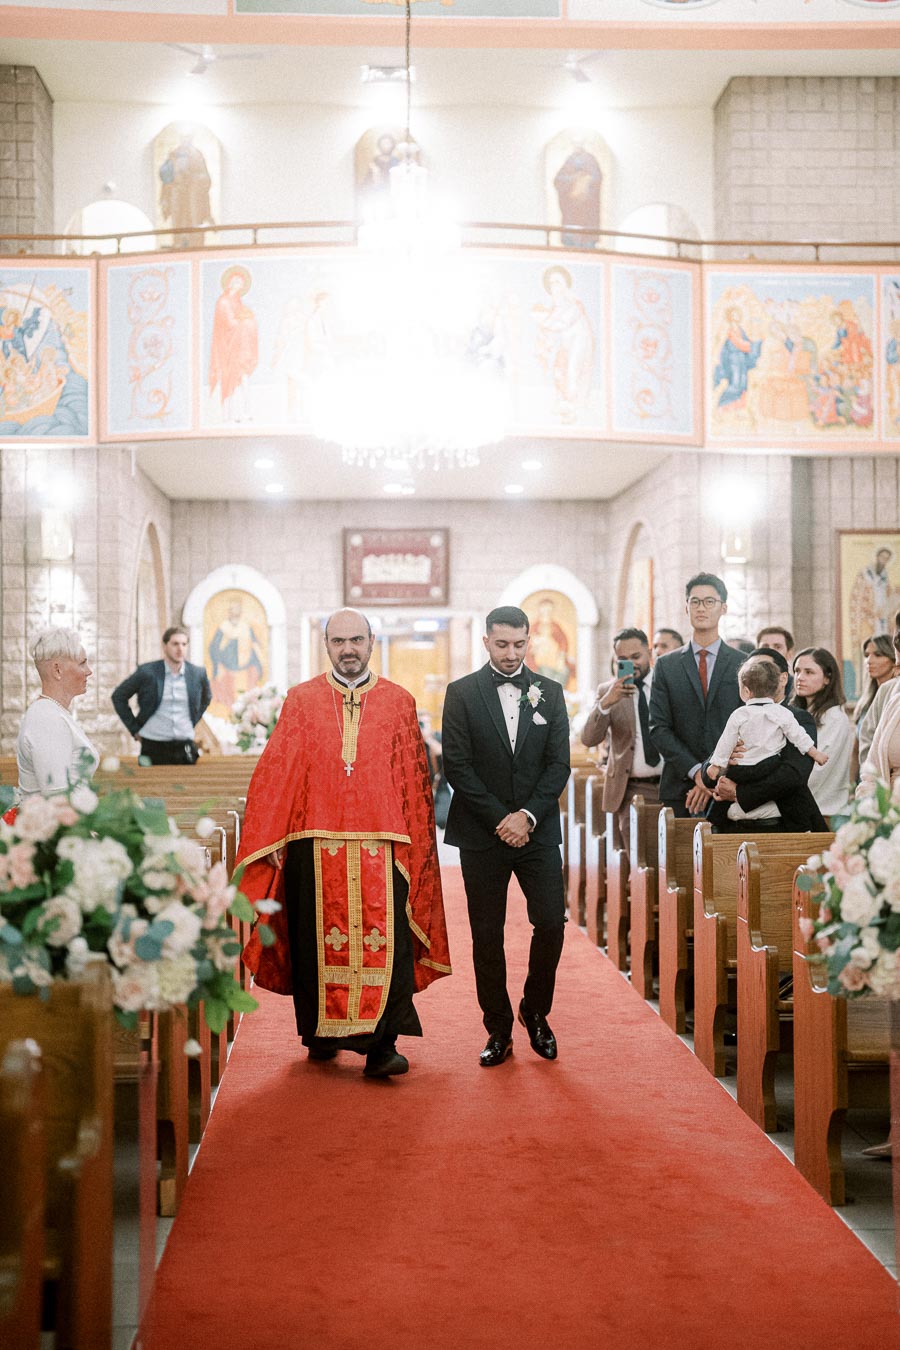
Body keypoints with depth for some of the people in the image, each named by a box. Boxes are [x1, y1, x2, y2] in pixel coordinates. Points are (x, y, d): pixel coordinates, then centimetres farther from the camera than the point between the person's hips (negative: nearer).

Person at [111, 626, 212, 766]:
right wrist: (134, 729, 2)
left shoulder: (197, 673, 4)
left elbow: (206, 698, 25)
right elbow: (118, 696, 5)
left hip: (185, 747, 2)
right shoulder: (147, 672, -5)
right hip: (154, 747, -2)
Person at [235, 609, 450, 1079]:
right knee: (318, 939, 5)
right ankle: (321, 1033, 21)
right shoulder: (301, 701, 8)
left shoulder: (399, 703, 8)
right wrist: (273, 840, -2)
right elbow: (275, 772, 5)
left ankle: (380, 1044, -8)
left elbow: (415, 780, 9)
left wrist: (414, 845, 4)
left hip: (381, 844, 0)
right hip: (314, 843, 1)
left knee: (385, 941, -9)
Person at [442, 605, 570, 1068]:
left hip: (538, 830, 2)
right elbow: (457, 766, -6)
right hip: (482, 834, -2)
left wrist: (527, 816, -11)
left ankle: (535, 1011, 19)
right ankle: (499, 1030, 14)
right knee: (487, 935, 2)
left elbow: (559, 764, 2)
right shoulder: (461, 693, 1)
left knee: (551, 923, -4)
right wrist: (501, 820, -11)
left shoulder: (550, 693, 8)